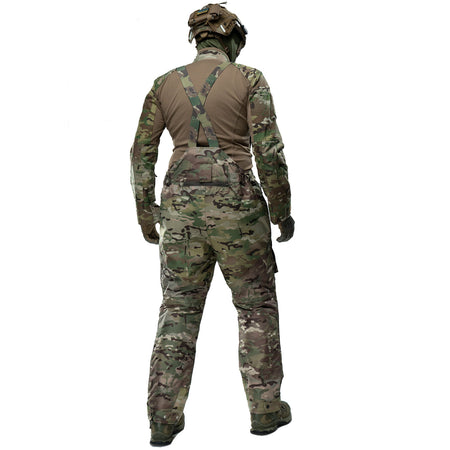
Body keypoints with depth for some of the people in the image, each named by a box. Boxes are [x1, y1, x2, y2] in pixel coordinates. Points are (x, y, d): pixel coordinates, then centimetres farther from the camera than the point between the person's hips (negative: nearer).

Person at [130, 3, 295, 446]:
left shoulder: (165, 83, 9)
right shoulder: (249, 79, -1)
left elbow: (142, 151, 8)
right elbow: (269, 150, -8)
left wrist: (145, 212, 16)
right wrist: (282, 210, 2)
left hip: (181, 203, 3)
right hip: (235, 203, -3)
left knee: (178, 311, 11)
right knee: (257, 305, 13)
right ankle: (264, 408, 21)